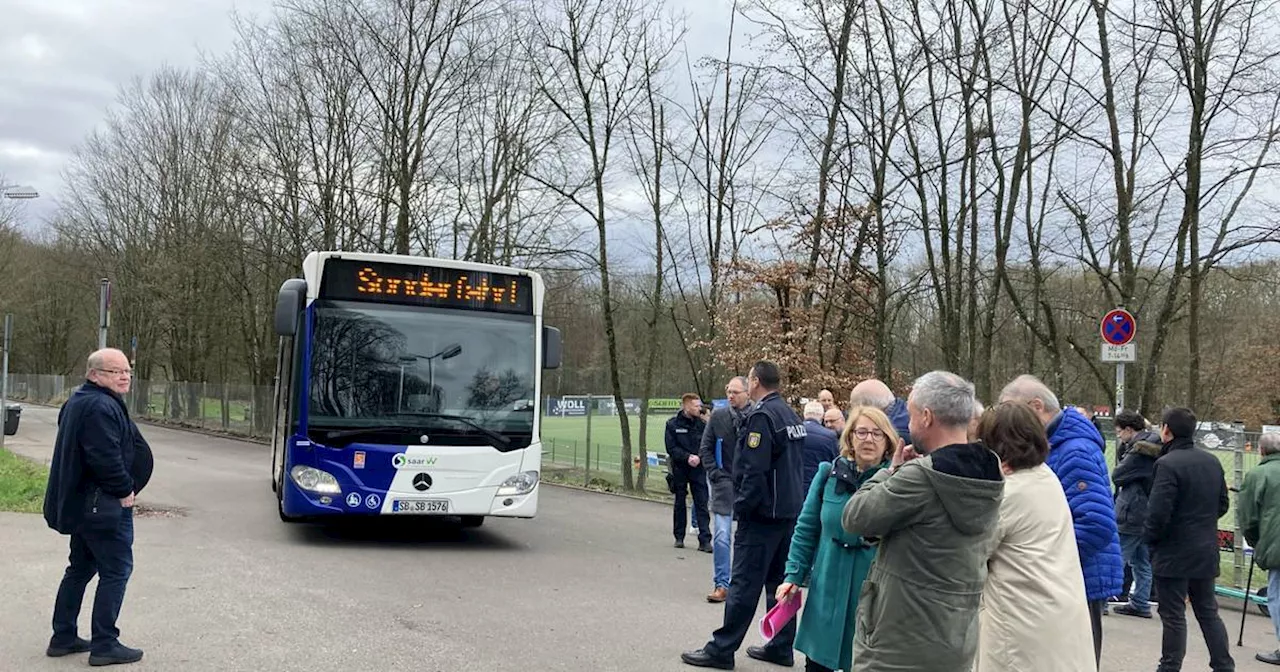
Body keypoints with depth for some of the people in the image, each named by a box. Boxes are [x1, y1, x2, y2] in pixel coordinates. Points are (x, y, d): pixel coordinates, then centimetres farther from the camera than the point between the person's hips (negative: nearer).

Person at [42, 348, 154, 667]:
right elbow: (105, 458, -28)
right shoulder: (101, 407, -20)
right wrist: (125, 490, -14)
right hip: (103, 506, -11)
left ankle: (63, 637, 26)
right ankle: (104, 645, 1)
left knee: (81, 568, 19)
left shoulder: (78, 402, 14)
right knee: (116, 570, -3)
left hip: (79, 504, 11)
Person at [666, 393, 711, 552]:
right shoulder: (673, 424, -2)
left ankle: (705, 540, -4)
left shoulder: (701, 424, 3)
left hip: (698, 469, 1)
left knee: (702, 503, -4)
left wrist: (699, 457, -16)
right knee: (679, 503, 10)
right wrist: (687, 457, -18)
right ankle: (679, 537, 21)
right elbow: (671, 448, -7)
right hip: (679, 469, -1)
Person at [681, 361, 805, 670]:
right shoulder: (791, 415, 12)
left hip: (763, 513, -9)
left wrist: (742, 507, -13)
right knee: (780, 582, 14)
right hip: (789, 513, 9)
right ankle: (781, 647, 19)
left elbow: (754, 470, -21)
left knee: (744, 583, -4)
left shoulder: (761, 416, -15)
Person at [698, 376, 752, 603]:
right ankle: (721, 584, 5)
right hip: (724, 484, 1)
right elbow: (705, 449, 6)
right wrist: (715, 473, -2)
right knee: (721, 536, -2)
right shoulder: (718, 416, -1)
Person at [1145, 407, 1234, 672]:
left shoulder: (1167, 464, -20)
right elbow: (1223, 504, 14)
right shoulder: (1212, 462, 6)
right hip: (1206, 553, 7)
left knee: (1173, 616, 2)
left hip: (1174, 554, -7)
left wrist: (1150, 538, -6)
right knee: (1208, 612, 17)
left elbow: (1158, 512, -22)